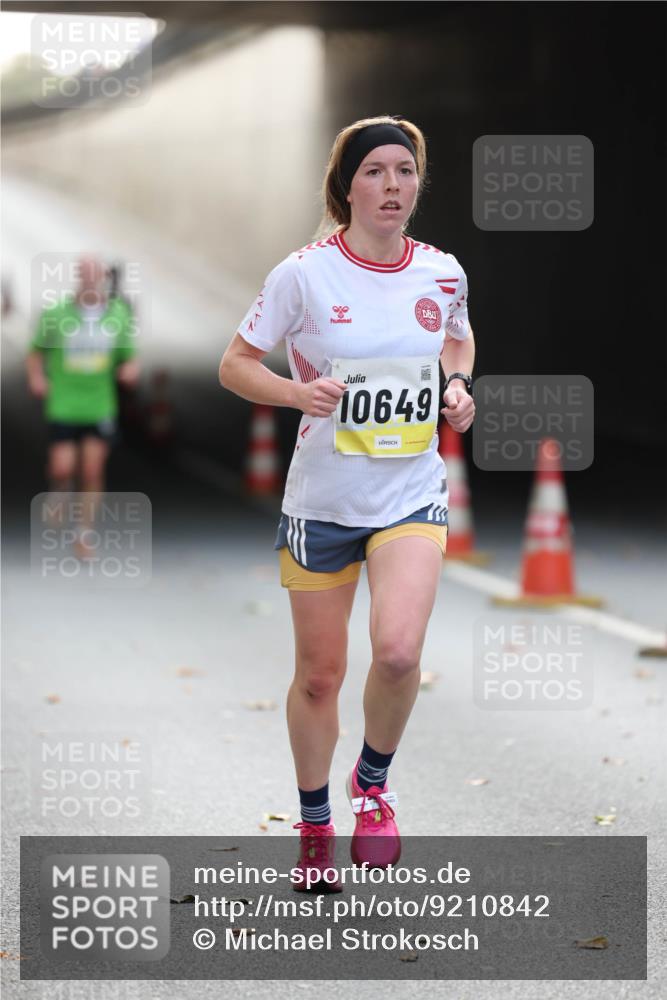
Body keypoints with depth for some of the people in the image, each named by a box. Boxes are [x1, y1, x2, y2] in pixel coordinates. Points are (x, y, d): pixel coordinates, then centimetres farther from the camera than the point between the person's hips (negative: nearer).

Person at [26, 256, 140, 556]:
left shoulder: (119, 315, 1)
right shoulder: (56, 313, -6)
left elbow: (130, 357, 10)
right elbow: (35, 351, 6)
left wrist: (131, 370, -12)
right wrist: (36, 377, -12)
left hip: (101, 407, 2)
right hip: (62, 406, -2)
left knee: (92, 472, -1)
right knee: (62, 468, -11)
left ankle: (84, 537, 12)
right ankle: (59, 494, 25)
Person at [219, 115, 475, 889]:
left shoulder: (443, 273, 0)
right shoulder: (305, 273, -10)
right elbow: (235, 363, -3)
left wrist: (458, 386, 2)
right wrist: (296, 392, -21)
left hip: (412, 496, 1)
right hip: (322, 499, -1)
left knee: (398, 650, -21)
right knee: (319, 674, 7)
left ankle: (373, 781, 8)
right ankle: (314, 824, 30)